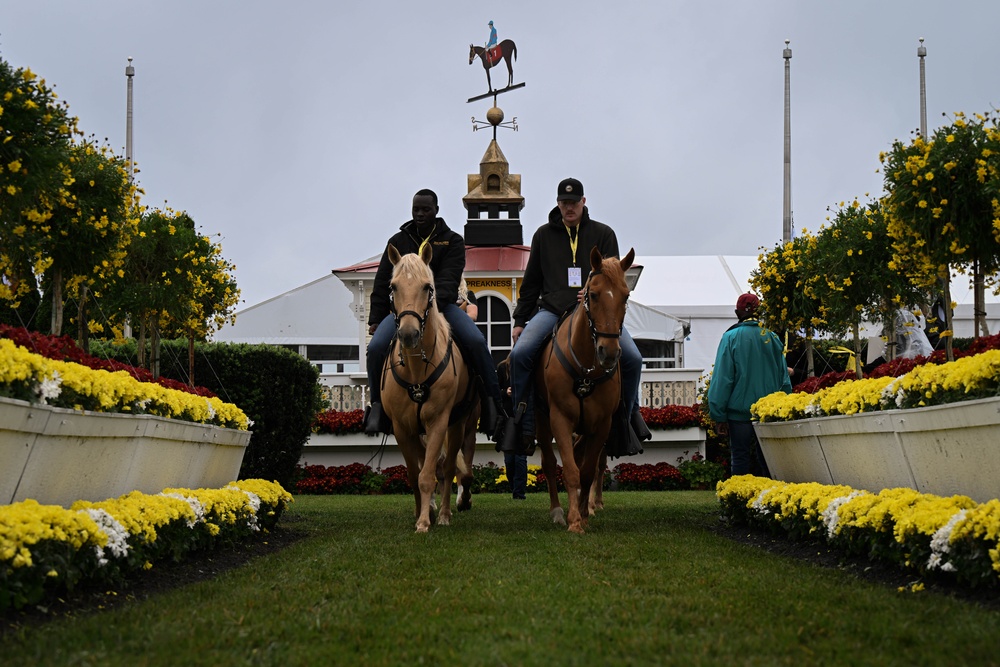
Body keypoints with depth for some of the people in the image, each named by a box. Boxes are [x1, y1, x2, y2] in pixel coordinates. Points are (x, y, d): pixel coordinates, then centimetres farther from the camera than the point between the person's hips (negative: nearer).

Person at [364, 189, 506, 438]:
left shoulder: (452, 241, 5)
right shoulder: (398, 241, 13)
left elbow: (448, 279, -10)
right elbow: (382, 283, 13)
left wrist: (433, 303, -28)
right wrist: (376, 319, 4)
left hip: (442, 305, -2)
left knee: (476, 342, -26)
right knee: (376, 347, -23)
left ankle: (494, 405, -18)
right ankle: (378, 405, -3)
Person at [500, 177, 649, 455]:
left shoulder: (603, 234, 10)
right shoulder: (544, 235, 14)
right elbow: (531, 282, 18)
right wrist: (520, 320, 15)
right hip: (552, 307, 1)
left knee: (632, 358, -18)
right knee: (520, 354, -24)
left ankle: (630, 411, 11)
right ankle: (522, 425, -13)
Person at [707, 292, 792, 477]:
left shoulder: (731, 337, -8)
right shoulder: (773, 337, 3)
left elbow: (722, 378, -9)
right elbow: (784, 378, 7)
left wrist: (719, 415, -7)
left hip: (739, 411, -3)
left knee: (740, 459, 5)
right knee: (766, 460, 9)